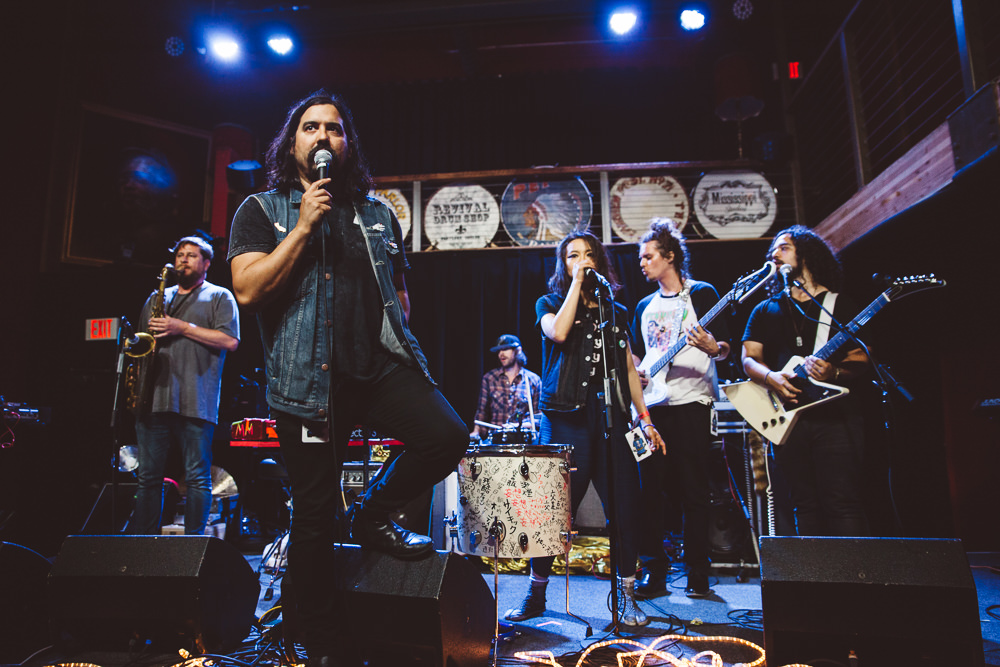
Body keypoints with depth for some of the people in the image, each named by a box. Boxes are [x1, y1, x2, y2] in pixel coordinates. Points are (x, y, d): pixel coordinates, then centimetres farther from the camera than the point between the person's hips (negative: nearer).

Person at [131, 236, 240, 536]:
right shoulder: (157, 297, 24)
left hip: (195, 401, -5)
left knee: (198, 476, -2)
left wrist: (182, 327, -10)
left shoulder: (219, 297, 8)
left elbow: (230, 341, -6)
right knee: (148, 475, 7)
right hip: (154, 397, 5)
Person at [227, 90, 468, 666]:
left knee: (448, 435, -22)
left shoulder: (377, 215, 16)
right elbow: (249, 290, -8)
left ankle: (374, 515, 9)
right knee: (316, 515, 3)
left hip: (381, 364, 3)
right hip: (308, 377, -2)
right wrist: (305, 224, -10)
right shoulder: (262, 210, 7)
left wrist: (398, 343, 7)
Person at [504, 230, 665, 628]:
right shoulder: (550, 303, 9)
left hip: (612, 417, 3)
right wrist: (576, 283, -7)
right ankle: (536, 593, 15)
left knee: (623, 508, 0)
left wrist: (645, 420, 11)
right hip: (565, 418, -3)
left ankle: (627, 595, 16)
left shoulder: (617, 312, 18)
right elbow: (558, 332, -15)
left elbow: (629, 369, 18)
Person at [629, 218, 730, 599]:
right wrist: (634, 370, 5)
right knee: (651, 489, 3)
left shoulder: (701, 293, 3)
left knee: (694, 491, -2)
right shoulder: (645, 306, 20)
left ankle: (697, 575, 9)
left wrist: (712, 347, -24)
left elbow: (725, 347, -3)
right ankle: (654, 572, 11)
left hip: (691, 402, -5)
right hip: (652, 405, 5)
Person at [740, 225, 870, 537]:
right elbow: (749, 358, 7)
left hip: (834, 414, -2)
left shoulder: (839, 304, 10)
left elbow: (860, 361, 5)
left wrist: (834, 373, -17)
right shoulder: (766, 310, 16)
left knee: (843, 504, -8)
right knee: (805, 505, 5)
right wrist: (771, 377, -14)